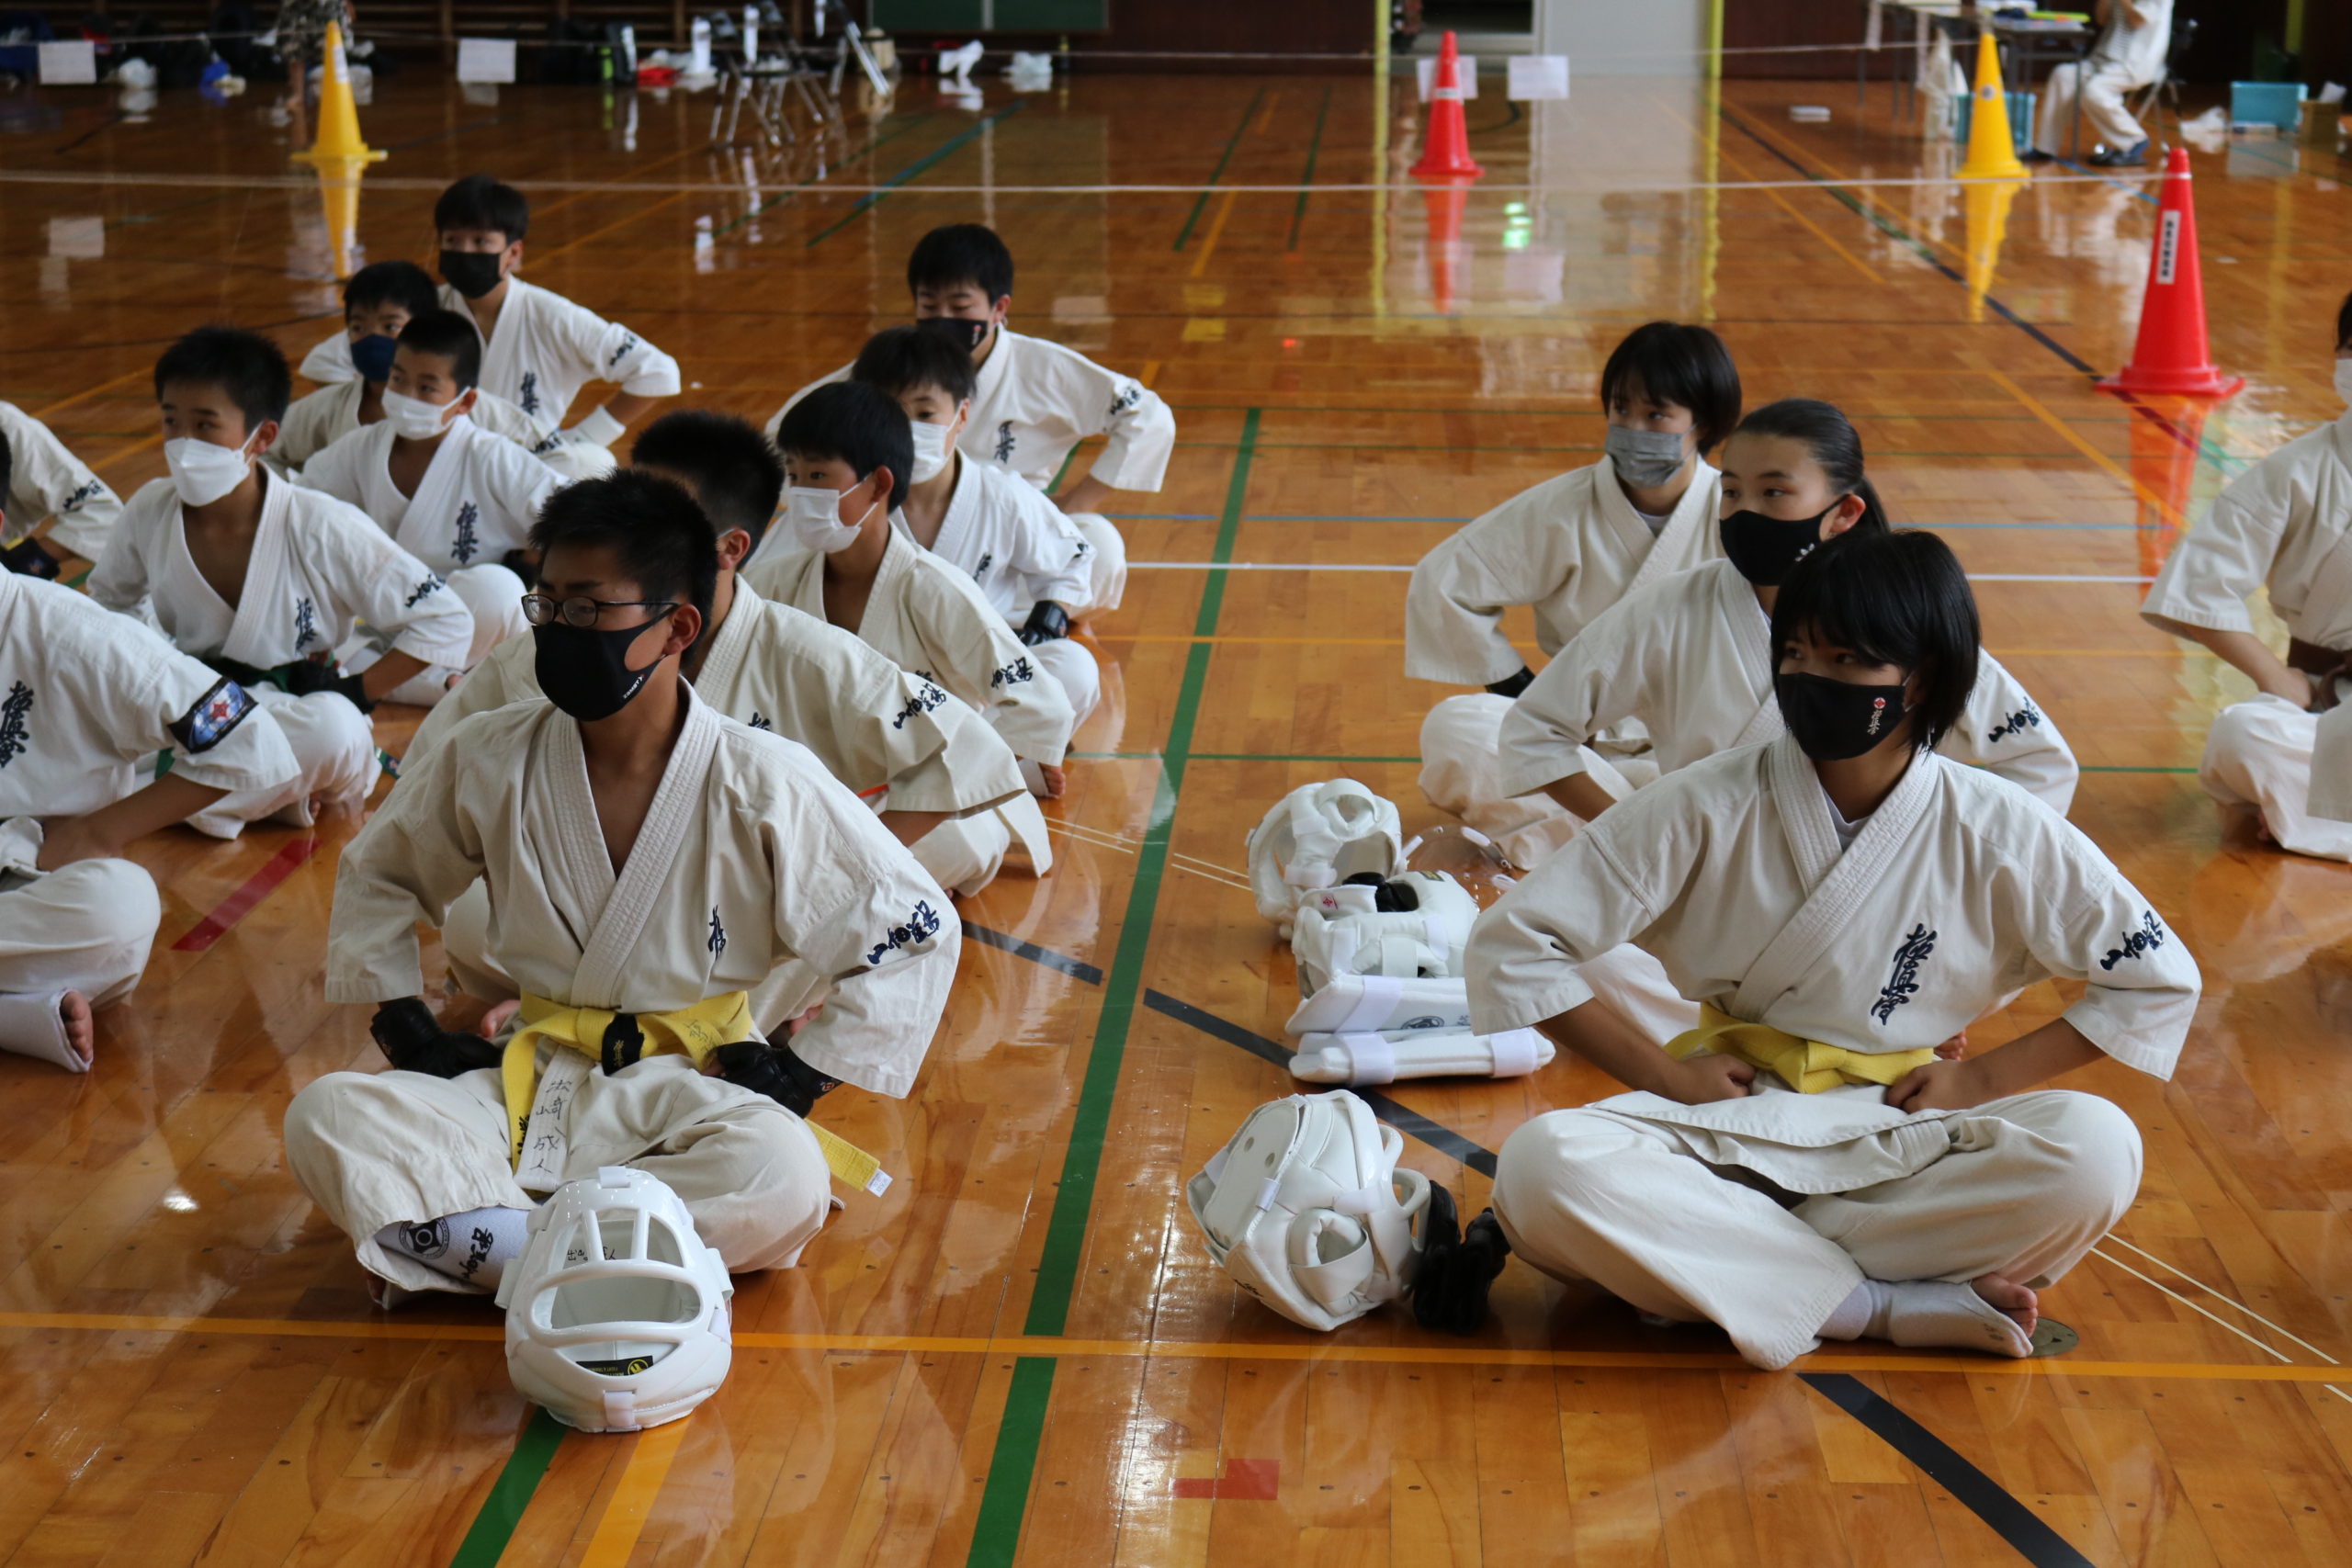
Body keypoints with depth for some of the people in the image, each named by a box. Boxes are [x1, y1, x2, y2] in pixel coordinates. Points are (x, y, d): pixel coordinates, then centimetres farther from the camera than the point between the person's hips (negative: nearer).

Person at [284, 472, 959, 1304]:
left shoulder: (763, 785, -10)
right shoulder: (488, 760, -2)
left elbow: (919, 927, -2)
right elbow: (374, 872, 18)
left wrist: (802, 1071, -7)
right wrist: (407, 1025, 7)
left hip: (690, 1088, -2)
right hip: (525, 1083, 2)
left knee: (783, 1180, -36)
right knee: (325, 1117, -21)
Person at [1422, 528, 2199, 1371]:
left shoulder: (1998, 832, -4)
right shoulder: (1709, 807, -6)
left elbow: (2160, 979, 4)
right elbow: (1512, 944, -7)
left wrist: (1983, 1078, -3)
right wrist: (1666, 1074, -10)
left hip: (1904, 1141, 1)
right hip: (1726, 1126, 0)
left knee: (2098, 1151, -30)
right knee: (1541, 1167, -32)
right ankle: (1900, 1305, -23)